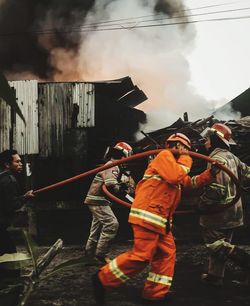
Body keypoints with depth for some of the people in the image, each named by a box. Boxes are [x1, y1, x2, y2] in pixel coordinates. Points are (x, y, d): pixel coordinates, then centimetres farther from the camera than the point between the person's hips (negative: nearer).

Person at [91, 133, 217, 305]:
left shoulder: (174, 162, 28)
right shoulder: (165, 155, -3)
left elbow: (190, 183, 20)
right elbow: (176, 177, -19)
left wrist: (211, 173, 8)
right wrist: (185, 160, -3)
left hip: (160, 218, 11)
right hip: (147, 214, -11)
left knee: (167, 253, 8)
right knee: (142, 255, -13)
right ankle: (102, 280, -5)